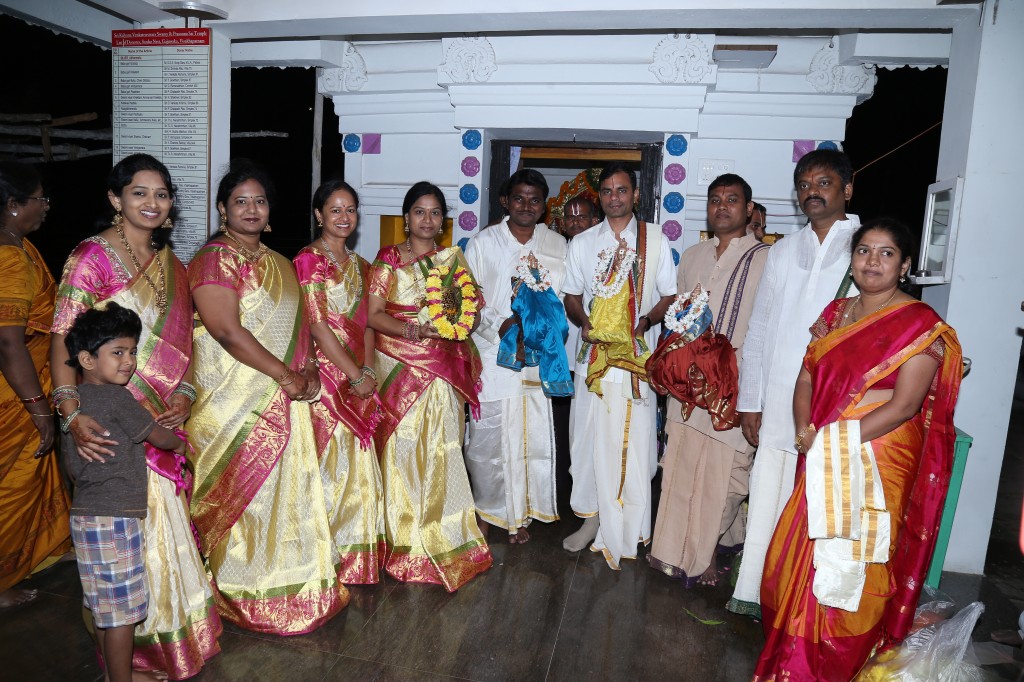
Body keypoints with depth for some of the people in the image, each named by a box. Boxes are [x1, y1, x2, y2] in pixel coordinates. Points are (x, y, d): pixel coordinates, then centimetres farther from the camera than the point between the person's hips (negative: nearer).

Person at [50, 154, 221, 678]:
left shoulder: (169, 262, 10)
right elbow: (63, 338, -15)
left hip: (167, 415, 6)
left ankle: (175, 620, 34)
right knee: (137, 521, 3)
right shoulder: (92, 256, -9)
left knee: (167, 515, 15)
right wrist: (72, 413, -26)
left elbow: (182, 338, 9)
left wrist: (184, 393, -5)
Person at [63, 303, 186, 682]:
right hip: (115, 519, -9)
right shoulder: (116, 398, -16)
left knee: (102, 606, 19)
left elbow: (70, 468, 18)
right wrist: (181, 443, 15)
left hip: (84, 515, 9)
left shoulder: (73, 401, 10)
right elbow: (159, 438, -5)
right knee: (122, 610, 3)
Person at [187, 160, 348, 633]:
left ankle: (287, 578, 29)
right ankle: (244, 593, 21)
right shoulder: (214, 259, -10)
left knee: (287, 487, 13)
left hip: (285, 398, 7)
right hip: (236, 399, -7)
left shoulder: (278, 263, 15)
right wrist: (285, 374, -19)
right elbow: (227, 331, -20)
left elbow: (298, 324, 15)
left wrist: (309, 368, -3)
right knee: (244, 492, 3)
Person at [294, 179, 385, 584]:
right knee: (330, 462, 0)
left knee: (357, 462, 12)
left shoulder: (358, 265, 15)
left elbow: (366, 323, 11)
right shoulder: (308, 261, -7)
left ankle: (356, 556, 26)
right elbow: (318, 325, -14)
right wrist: (356, 375, -14)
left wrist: (368, 371, -4)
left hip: (359, 380, 7)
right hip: (326, 376, -7)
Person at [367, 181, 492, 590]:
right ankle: (405, 542, 14)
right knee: (403, 447, -1)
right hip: (400, 367, -2)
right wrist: (413, 329, -19)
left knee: (442, 449, 1)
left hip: (445, 369, 2)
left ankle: (442, 538, 18)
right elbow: (373, 314, -4)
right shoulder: (388, 260, 3)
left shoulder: (454, 259, 12)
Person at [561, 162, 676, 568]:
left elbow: (669, 296, 6)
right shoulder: (582, 243, 11)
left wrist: (645, 321, -13)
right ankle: (592, 516, 21)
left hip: (637, 356, -2)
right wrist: (584, 321, -8)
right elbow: (572, 296, 13)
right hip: (594, 355, 2)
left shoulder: (655, 241, 6)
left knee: (634, 441, -1)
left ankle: (629, 530, 14)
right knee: (590, 438, 5)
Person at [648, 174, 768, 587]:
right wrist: (674, 362, 7)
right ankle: (678, 551, 28)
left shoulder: (765, 260, -3)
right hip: (687, 384, 5)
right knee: (680, 469, 11)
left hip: (734, 389, -5)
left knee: (721, 475, 2)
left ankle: (706, 553, 21)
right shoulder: (691, 257, 13)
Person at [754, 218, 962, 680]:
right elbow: (807, 379, 6)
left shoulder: (920, 325, -9)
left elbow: (904, 406, -17)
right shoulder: (836, 313, 9)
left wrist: (838, 442, -20)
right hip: (822, 463, 6)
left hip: (879, 464, -6)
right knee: (800, 557, 13)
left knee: (848, 567, 4)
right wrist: (807, 431, -11)